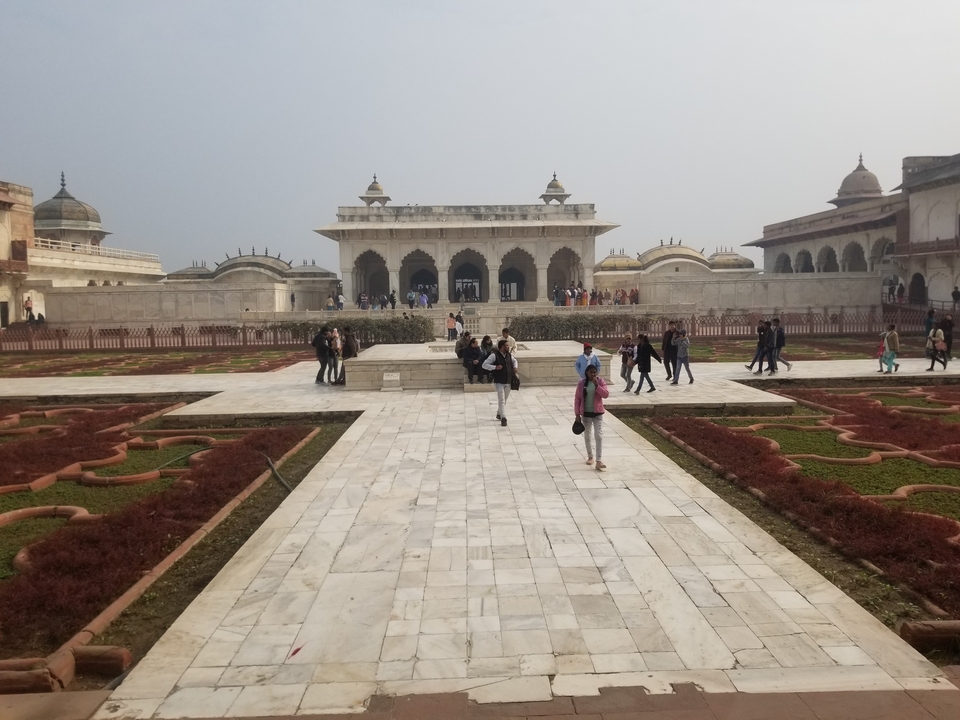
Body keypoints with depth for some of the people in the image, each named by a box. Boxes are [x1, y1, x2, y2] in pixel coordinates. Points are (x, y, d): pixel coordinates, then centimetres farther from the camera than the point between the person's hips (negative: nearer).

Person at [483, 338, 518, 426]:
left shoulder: (509, 355, 5)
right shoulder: (494, 355, -13)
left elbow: (514, 360, 28)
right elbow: (484, 365, -15)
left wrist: (515, 367, 7)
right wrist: (495, 367, -25)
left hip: (508, 381, 6)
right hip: (499, 382, -6)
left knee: (504, 399, 18)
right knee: (501, 400, -11)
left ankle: (499, 414, 37)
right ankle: (503, 418, -12)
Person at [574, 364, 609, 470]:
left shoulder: (600, 381, -4)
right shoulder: (581, 383, -4)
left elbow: (606, 394, -14)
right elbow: (577, 398, -1)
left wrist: (597, 386, -25)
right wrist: (577, 414, -4)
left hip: (597, 413, -1)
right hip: (585, 413, 1)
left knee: (599, 436, -8)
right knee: (587, 436, 13)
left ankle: (599, 461, -11)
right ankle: (590, 457, 29)